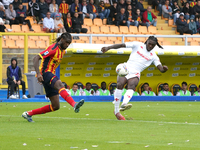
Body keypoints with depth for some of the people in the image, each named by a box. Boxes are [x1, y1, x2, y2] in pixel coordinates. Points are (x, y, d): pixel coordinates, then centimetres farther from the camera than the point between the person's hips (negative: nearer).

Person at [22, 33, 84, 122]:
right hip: (45, 73, -9)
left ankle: (28, 114, 15)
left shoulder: (62, 51, 14)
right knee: (60, 85, -38)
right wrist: (38, 73, -30)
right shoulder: (54, 48, -13)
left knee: (55, 106, 4)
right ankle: (74, 105, -61)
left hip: (51, 75, 9)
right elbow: (36, 58, -20)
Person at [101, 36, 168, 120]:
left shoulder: (153, 56, 11)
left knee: (132, 85, -31)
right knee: (120, 84, -25)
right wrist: (108, 48, -6)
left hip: (135, 74, 0)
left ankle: (124, 104, -59)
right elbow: (121, 45, 5)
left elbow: (161, 69, 2)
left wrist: (164, 69, -24)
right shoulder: (138, 45, 8)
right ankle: (116, 111, -16)